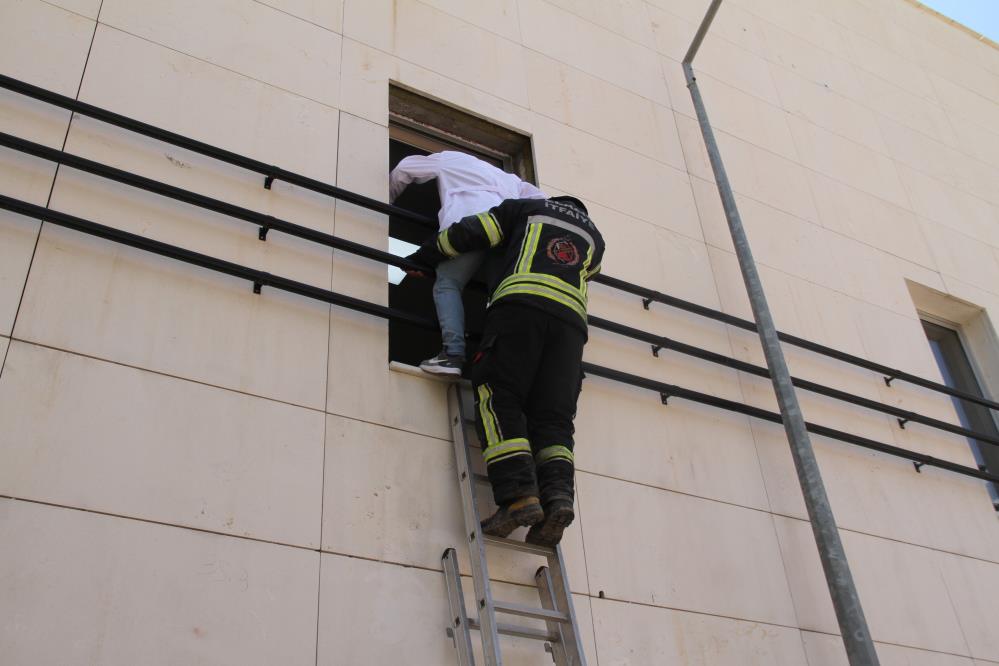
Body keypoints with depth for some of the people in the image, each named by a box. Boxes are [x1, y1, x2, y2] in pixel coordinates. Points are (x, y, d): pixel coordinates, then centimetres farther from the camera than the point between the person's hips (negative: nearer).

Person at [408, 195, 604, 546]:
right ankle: (557, 494, -26)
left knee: (499, 401, -8)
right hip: (571, 316, 3)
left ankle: (518, 494, -26)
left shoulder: (528, 208, 27)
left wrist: (425, 256, 30)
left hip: (520, 302, -3)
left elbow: (471, 232, 18)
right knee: (552, 417, -1)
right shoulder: (594, 237, 35)